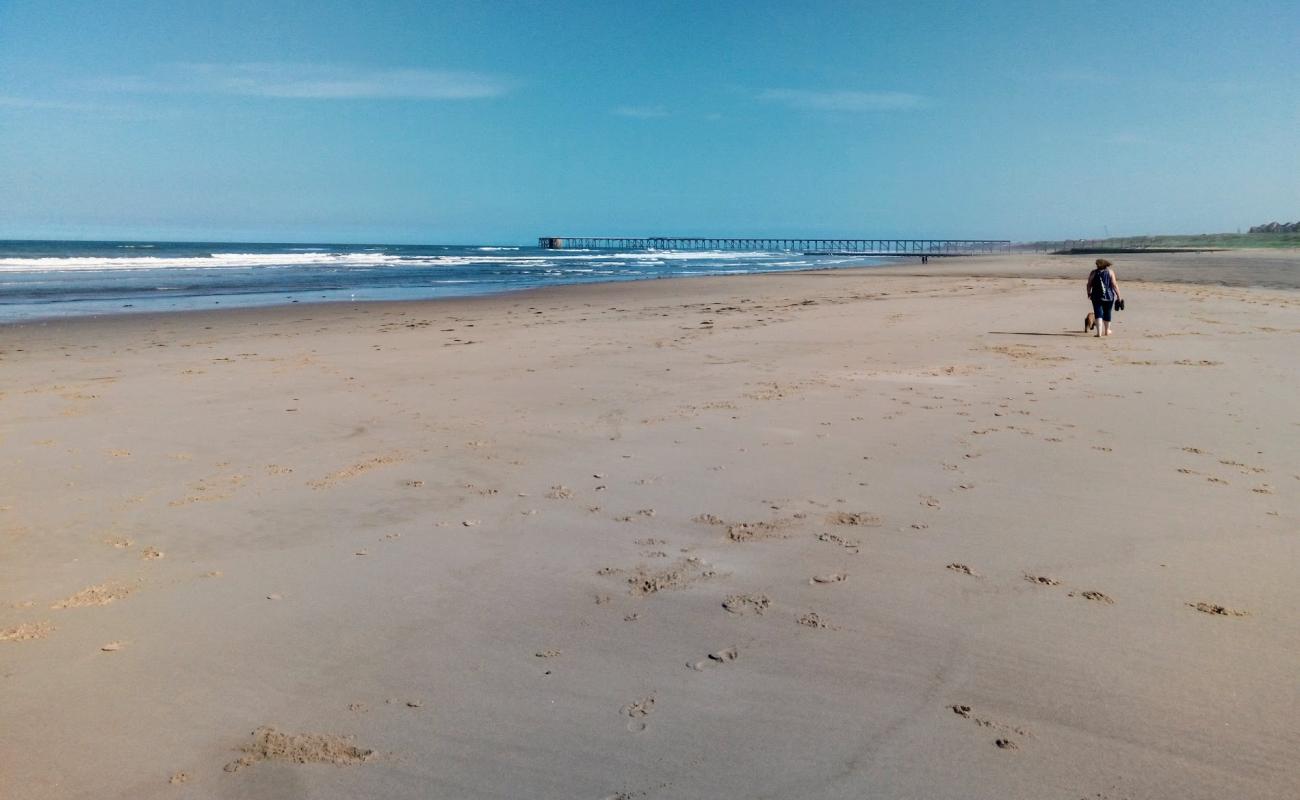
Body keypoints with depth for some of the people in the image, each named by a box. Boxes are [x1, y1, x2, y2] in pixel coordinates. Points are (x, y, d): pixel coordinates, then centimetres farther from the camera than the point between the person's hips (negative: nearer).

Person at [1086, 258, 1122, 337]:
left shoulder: (1093, 273, -1)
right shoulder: (1110, 272, -3)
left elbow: (1089, 284, 1)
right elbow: (1114, 285, -8)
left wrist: (1089, 293, 16)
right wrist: (1118, 295, -2)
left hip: (1096, 296, -1)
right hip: (1109, 296, 1)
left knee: (1098, 314, -2)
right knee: (1107, 313, 16)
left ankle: (1099, 332, -16)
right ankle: (1106, 331, 31)